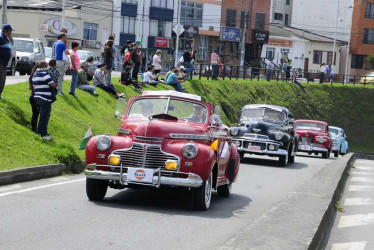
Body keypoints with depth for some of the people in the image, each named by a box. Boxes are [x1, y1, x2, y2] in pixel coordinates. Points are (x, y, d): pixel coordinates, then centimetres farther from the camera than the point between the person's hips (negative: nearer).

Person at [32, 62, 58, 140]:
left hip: (37, 97, 9)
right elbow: (53, 84, -19)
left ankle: (40, 130, 25)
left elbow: (34, 87, 21)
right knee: (45, 116, -4)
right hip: (45, 99, -9)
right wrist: (57, 83, 1)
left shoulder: (35, 75, 15)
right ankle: (43, 134, -2)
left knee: (42, 115, 19)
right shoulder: (44, 74, -15)